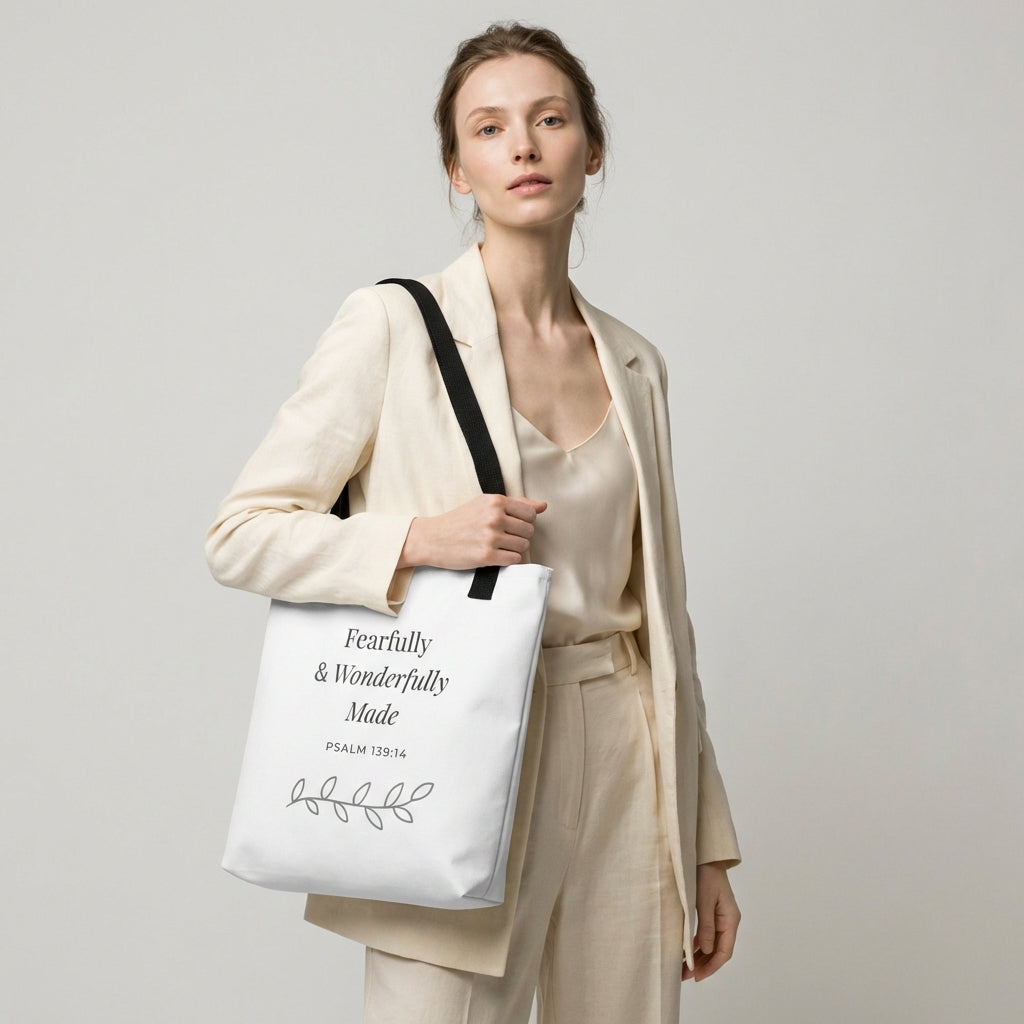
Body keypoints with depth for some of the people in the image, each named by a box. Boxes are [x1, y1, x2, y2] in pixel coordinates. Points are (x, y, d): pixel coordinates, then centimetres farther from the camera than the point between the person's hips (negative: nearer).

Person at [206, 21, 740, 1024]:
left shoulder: (634, 365, 10)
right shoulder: (394, 325, -4)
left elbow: (659, 611, 13)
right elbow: (241, 533, -3)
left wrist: (707, 845, 13)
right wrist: (420, 538, -18)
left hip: (623, 767, 4)